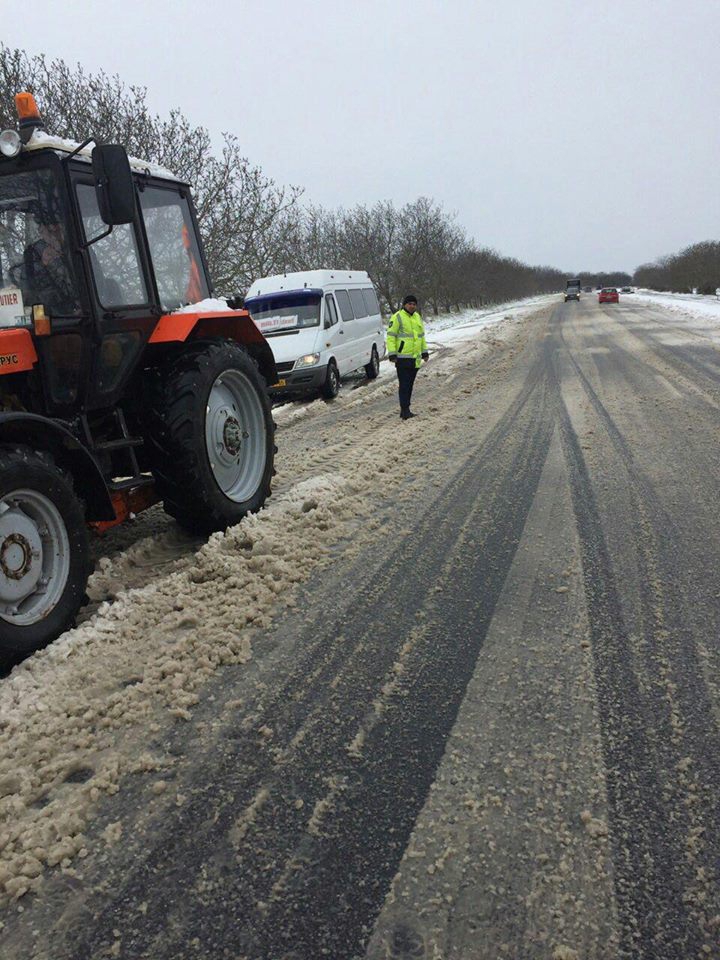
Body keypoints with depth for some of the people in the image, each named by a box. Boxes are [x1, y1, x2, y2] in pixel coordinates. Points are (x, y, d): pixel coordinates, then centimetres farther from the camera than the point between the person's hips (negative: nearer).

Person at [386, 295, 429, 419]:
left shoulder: (418, 317, 16)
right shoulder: (397, 317, -7)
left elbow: (421, 336, 25)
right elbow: (391, 336, -11)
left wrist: (424, 352, 22)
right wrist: (392, 354, -17)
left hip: (415, 358, 8)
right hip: (402, 357, -8)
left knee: (410, 384, 11)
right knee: (404, 384, -8)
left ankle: (405, 410, 17)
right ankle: (405, 410, -7)